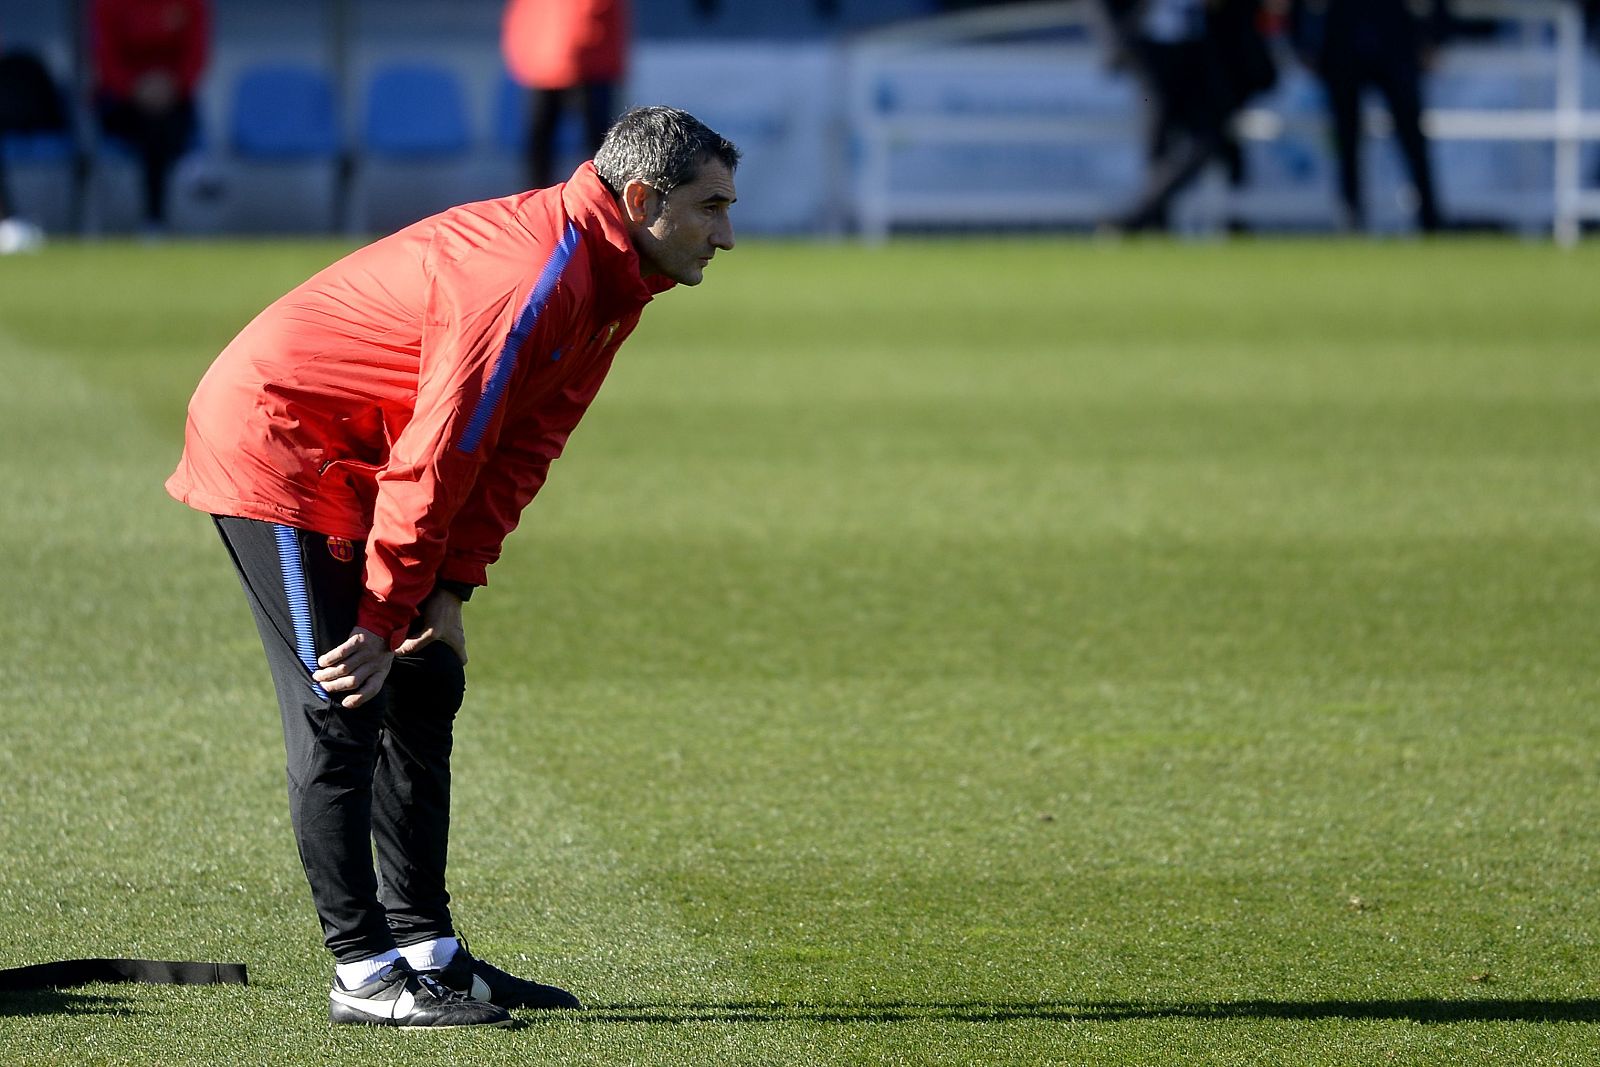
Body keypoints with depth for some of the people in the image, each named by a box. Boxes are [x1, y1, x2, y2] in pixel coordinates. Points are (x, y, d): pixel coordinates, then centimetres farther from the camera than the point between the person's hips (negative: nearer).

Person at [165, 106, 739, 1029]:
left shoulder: (606, 280, 4)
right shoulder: (533, 278, -28)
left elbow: (519, 448, 5)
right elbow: (434, 458, -27)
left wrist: (450, 592, -3)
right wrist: (385, 618, -22)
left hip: (347, 462, 10)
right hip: (269, 442, -10)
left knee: (425, 691, 11)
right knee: (343, 706, -10)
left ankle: (426, 948, 17)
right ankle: (364, 972, -7)